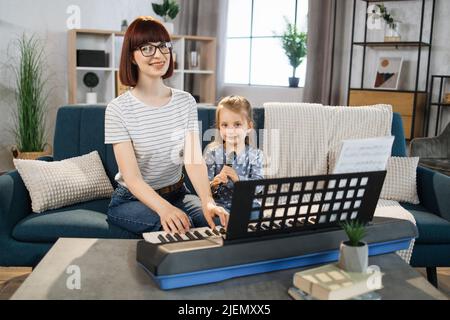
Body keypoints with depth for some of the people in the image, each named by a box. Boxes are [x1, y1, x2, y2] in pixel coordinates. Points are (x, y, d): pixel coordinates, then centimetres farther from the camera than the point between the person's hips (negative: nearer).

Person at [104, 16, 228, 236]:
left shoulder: (186, 102, -2)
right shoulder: (118, 109, -14)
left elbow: (194, 160, -14)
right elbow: (132, 177, -21)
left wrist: (207, 201, -34)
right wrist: (164, 208, -41)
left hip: (177, 193, 4)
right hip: (132, 199, -3)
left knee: (223, 220, -22)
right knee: (174, 226, -32)